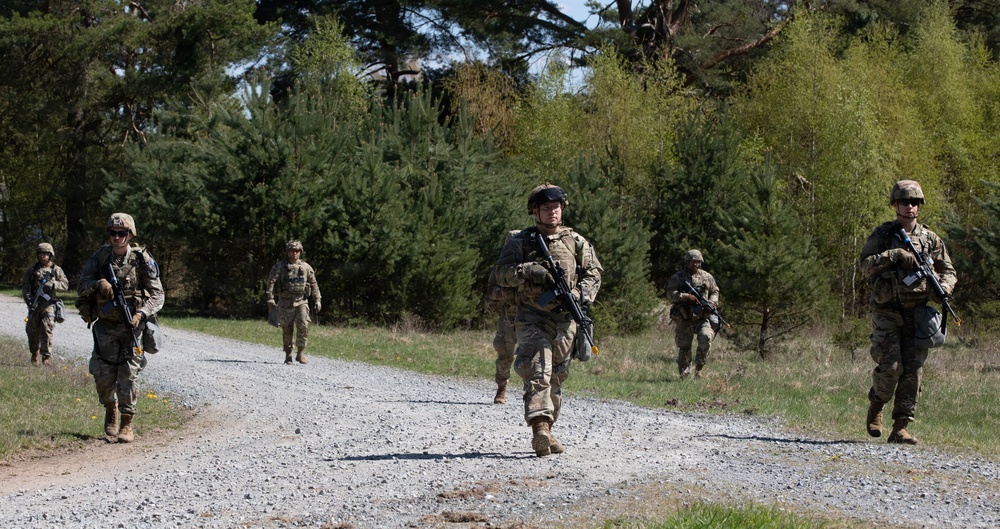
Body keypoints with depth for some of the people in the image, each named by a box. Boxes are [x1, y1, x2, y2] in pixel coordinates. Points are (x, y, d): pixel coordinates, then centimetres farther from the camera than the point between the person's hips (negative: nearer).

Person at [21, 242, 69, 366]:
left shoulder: (56, 270, 7)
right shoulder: (32, 270, 11)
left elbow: (65, 285, 1)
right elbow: (25, 286, 7)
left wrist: (52, 285, -16)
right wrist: (28, 299, -9)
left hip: (49, 304, -2)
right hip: (34, 304, 2)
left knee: (46, 329, -15)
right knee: (32, 331, 5)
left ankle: (47, 357, -13)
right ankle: (34, 355, 25)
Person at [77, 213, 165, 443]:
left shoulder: (142, 259, -5)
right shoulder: (100, 256, 2)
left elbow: (157, 295, -5)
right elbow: (81, 286, 4)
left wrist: (141, 314, -20)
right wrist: (98, 283, -17)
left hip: (132, 326, -2)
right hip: (105, 326, 2)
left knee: (128, 376, -7)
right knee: (103, 375, -1)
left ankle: (127, 424, 4)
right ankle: (111, 410, 27)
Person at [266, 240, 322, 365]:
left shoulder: (306, 267, 7)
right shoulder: (279, 267, 0)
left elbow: (314, 284, 13)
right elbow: (271, 283, -6)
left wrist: (317, 300, 7)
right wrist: (270, 299, -16)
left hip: (301, 302, 1)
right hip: (285, 302, -1)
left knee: (303, 325, -16)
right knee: (287, 329, 2)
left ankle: (301, 353, -9)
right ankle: (288, 355, 13)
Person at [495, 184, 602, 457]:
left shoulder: (576, 241, 11)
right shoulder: (521, 241, 4)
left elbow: (593, 273, 11)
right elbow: (502, 273, -4)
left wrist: (582, 294, -9)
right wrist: (530, 271, -21)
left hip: (565, 319, 3)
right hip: (532, 318, -3)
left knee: (557, 376, 9)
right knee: (537, 371, -19)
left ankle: (547, 430, 20)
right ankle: (540, 429, -30)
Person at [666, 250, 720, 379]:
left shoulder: (707, 277, 11)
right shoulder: (678, 278, 3)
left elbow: (715, 292, 17)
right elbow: (671, 293, -8)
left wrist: (712, 302, -5)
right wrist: (687, 296, -21)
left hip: (702, 317, 1)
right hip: (684, 319, -1)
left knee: (706, 338, -24)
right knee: (684, 347, 3)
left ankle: (699, 367, -9)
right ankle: (684, 374, 18)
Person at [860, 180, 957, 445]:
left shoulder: (930, 239, 9)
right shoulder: (882, 234, 1)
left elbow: (948, 271, 14)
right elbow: (866, 266, -10)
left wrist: (942, 288, -8)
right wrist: (894, 255, -22)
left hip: (916, 314, 3)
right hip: (886, 313, -3)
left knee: (913, 371, -3)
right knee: (890, 367, -13)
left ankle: (900, 428, 2)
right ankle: (875, 406, 17)